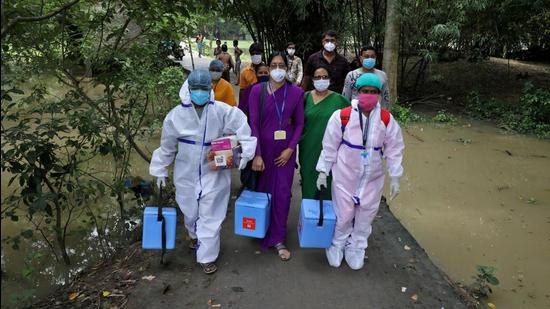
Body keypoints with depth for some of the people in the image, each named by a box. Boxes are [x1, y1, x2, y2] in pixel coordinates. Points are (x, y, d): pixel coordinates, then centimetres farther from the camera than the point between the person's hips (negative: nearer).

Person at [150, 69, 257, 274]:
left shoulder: (222, 111, -14)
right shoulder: (176, 115, -7)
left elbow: (243, 128, -9)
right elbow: (167, 146, 3)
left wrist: (245, 152, -17)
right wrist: (160, 171, 10)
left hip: (214, 173, -2)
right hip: (186, 173, 2)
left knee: (211, 216, 4)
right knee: (190, 211, 18)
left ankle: (207, 256, 20)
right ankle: (195, 235, 52)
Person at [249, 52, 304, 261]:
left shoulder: (296, 92, -2)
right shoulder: (257, 91, -5)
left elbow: (299, 123, 3)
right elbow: (253, 123, -7)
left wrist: (290, 149, -7)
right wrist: (256, 155, -12)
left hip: (285, 150, 1)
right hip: (263, 147, 0)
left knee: (283, 194, 2)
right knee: (263, 190, 11)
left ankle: (278, 239, 16)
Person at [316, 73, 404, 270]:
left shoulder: (387, 120, -8)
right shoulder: (342, 116, -15)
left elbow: (394, 150, 1)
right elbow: (329, 146, -6)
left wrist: (395, 178, 2)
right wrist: (323, 172, -3)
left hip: (372, 178, 3)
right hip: (345, 176, -2)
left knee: (365, 216, 15)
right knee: (342, 214, 9)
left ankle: (356, 248, 38)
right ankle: (336, 245, 35)